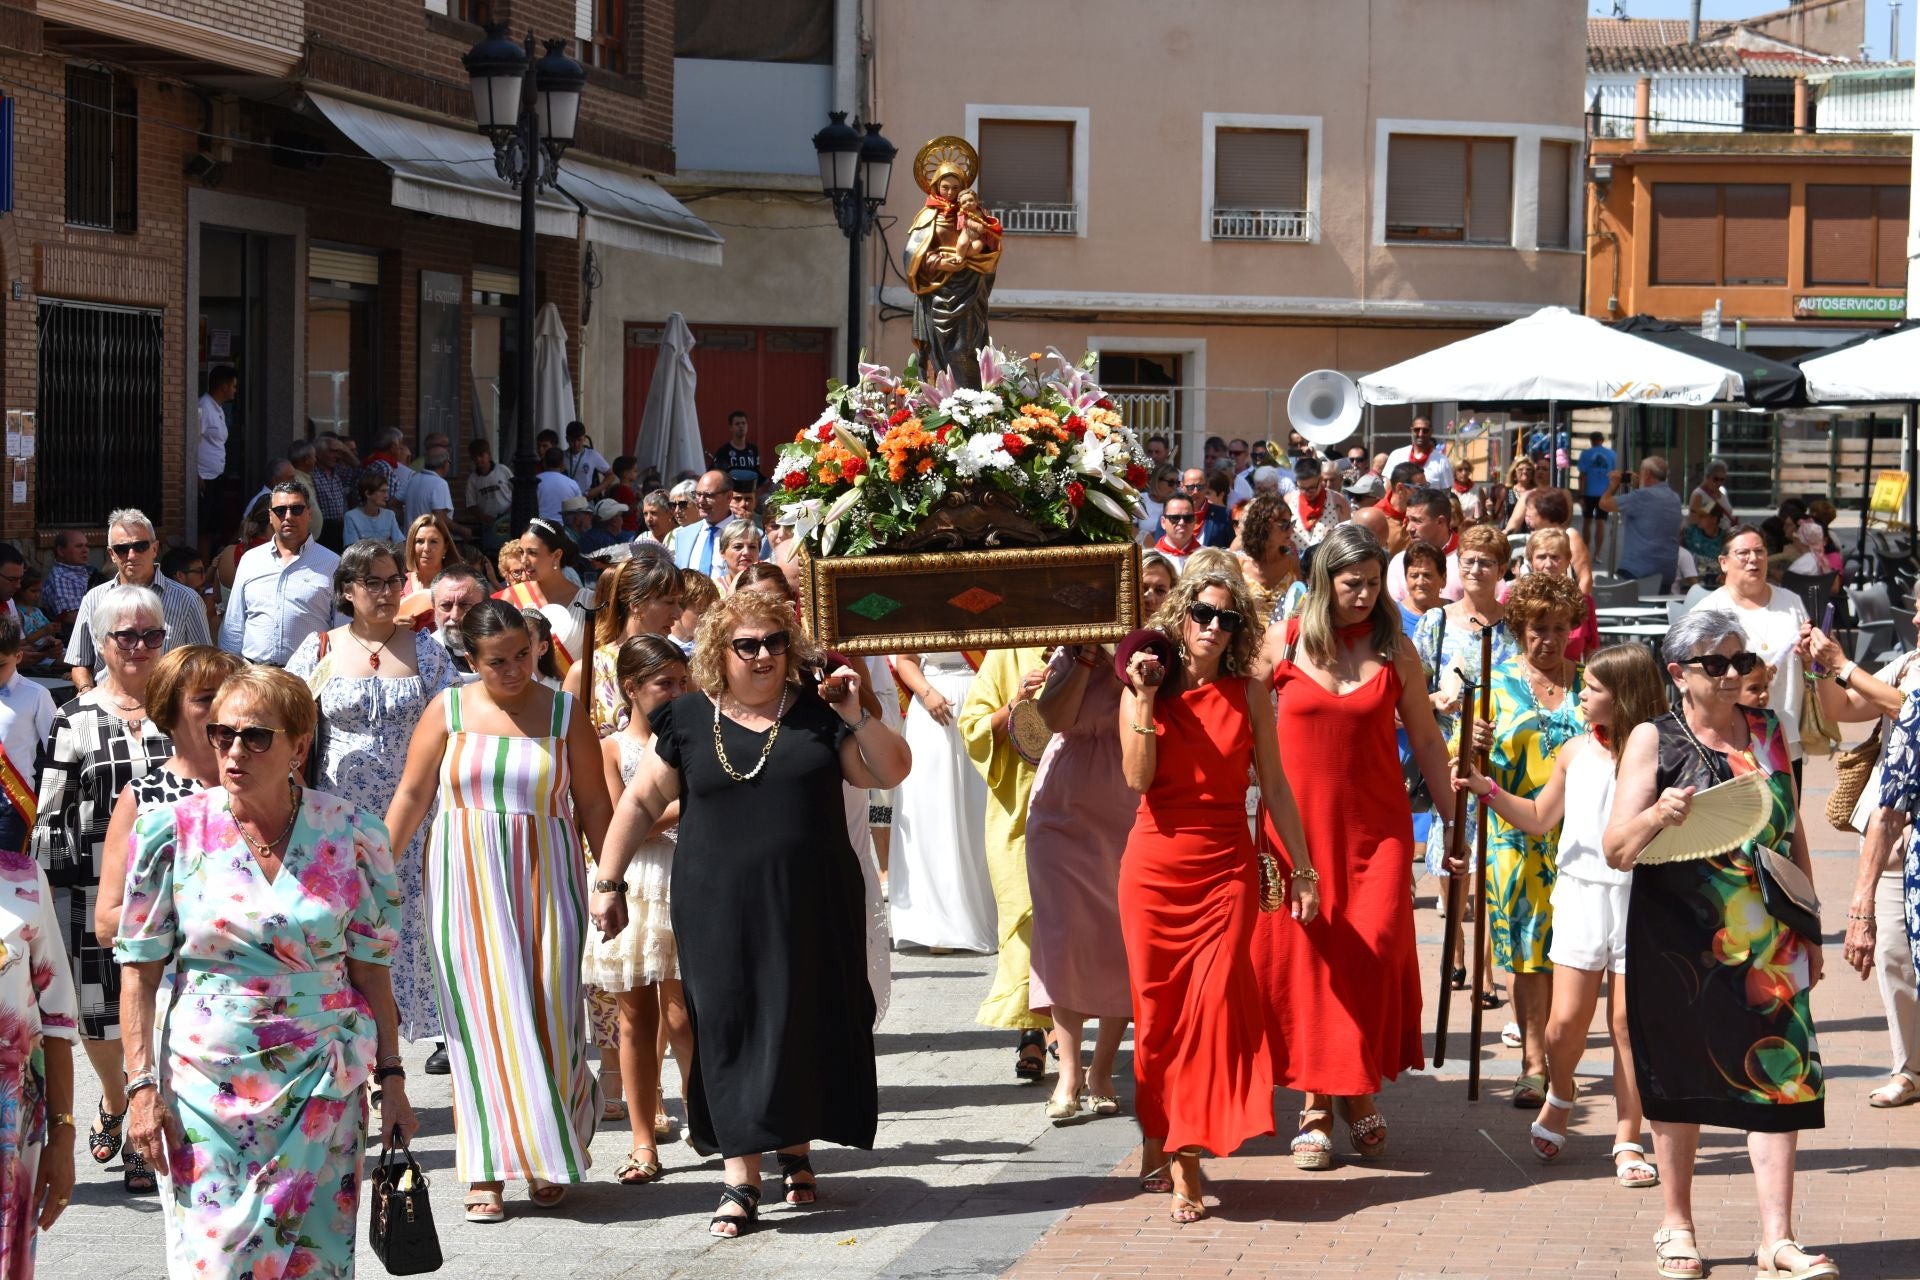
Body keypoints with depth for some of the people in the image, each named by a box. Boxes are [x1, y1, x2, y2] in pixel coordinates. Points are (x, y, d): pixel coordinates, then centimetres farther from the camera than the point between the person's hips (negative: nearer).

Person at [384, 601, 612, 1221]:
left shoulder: (563, 712, 3)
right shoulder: (448, 710, 2)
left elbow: (594, 804, 5)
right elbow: (411, 796, 5)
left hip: (546, 878, 0)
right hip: (466, 882, 0)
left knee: (547, 1015, -1)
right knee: (479, 1015, -2)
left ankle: (549, 1155, 19)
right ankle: (486, 1170, 2)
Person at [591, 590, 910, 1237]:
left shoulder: (818, 715, 5)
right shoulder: (689, 721, 4)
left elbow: (892, 772, 3)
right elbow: (641, 802, 9)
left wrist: (856, 717, -11)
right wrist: (608, 881, 7)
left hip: (812, 908, 1)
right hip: (720, 910, -1)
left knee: (805, 1027, 5)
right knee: (731, 1031, -4)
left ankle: (796, 1152, 26)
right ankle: (741, 1179, -1)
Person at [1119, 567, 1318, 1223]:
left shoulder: (1248, 696, 5)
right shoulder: (1144, 690, 3)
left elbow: (1274, 785, 7)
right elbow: (1137, 778, -10)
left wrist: (1302, 868, 5)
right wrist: (1146, 697, -14)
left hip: (1228, 867, 0)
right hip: (1156, 866, 0)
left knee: (1215, 1003, -11)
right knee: (1159, 1012, 4)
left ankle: (1182, 1154, -5)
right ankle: (1161, 1142, 22)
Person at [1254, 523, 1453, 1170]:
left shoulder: (1395, 651, 3)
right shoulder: (1282, 643, 1)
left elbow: (1425, 740, 8)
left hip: (1375, 825, 0)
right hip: (1296, 823, 0)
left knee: (1375, 952, -9)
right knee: (1302, 956, -1)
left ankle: (1358, 1090, 10)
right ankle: (1316, 1102, 9)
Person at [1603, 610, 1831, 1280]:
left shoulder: (1767, 731, 9)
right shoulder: (1653, 740, -3)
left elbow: (1794, 833, 15)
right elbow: (1616, 849, -9)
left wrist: (1809, 928, 13)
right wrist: (1656, 815, -29)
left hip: (1768, 941, 3)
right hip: (1679, 943, -2)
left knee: (1778, 1074, -5)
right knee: (1682, 1075, 7)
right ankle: (1677, 1225, 22)